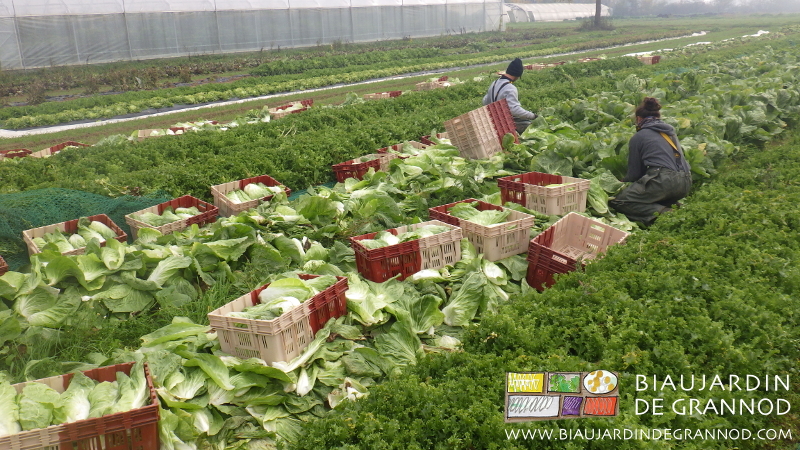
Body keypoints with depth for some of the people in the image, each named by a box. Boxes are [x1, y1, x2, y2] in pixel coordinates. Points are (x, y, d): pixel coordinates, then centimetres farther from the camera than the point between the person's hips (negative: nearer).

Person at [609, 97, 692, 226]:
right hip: (685, 183, 8)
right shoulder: (670, 131, 23)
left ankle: (662, 212, -18)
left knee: (617, 201, -1)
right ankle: (671, 208, 3)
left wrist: (622, 182, 29)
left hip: (663, 181, -8)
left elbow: (634, 173, 6)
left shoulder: (638, 137, 5)